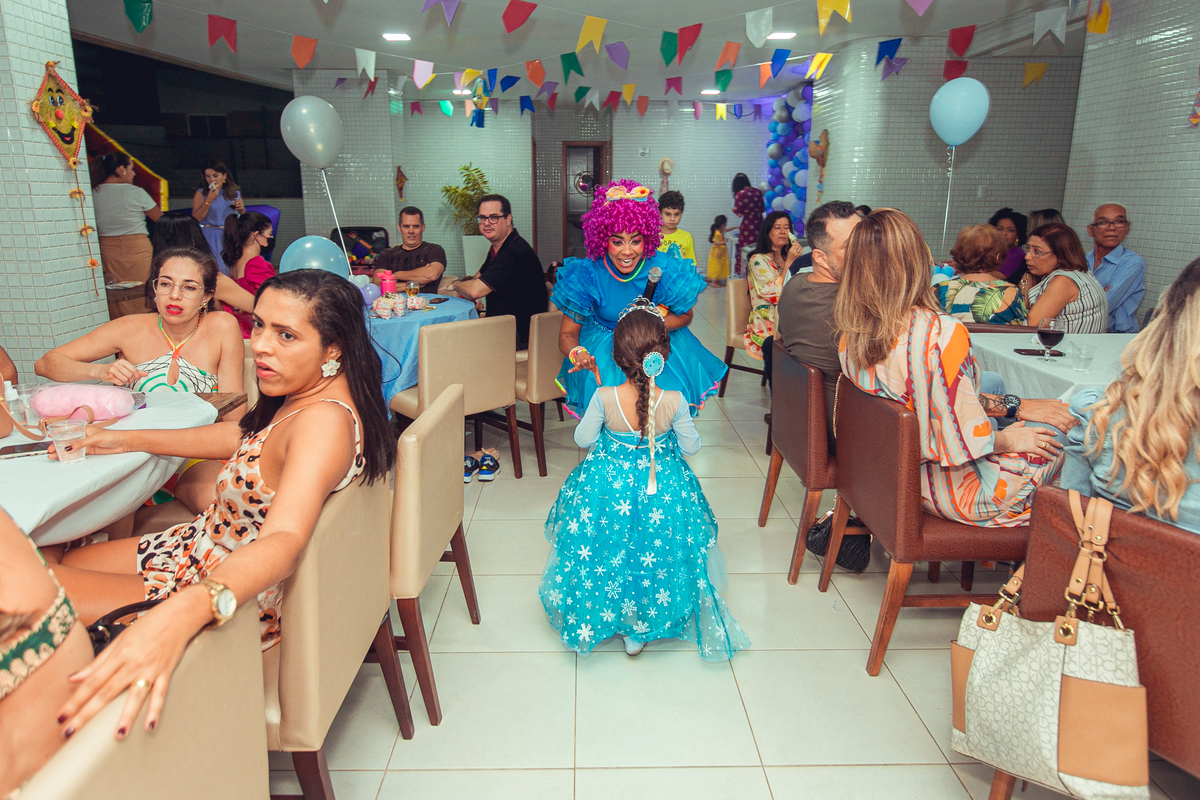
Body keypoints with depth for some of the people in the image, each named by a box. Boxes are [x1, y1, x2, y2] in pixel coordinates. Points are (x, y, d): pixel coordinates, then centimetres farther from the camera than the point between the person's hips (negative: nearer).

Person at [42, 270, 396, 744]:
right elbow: (243, 438, 15)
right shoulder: (310, 391, -2)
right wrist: (128, 441, 17)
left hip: (234, 588, -9)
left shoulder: (325, 421, -32)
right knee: (70, 562, 23)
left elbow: (285, 539, -47)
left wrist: (182, 614, -63)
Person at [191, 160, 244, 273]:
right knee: (214, 270, -17)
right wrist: (209, 200, -10)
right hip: (209, 239, -2)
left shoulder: (235, 194, 12)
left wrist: (242, 210, -1)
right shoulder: (201, 194, 5)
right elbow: (196, 218, -7)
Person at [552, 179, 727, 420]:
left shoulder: (664, 269, -17)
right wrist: (578, 354, -39)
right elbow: (567, 334, -14)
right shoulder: (587, 275, -19)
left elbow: (685, 315, -1)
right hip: (602, 345, 0)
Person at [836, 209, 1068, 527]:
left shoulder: (852, 332, -6)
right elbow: (963, 437, -22)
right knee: (1054, 445, 13)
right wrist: (1007, 440, -3)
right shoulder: (942, 333, -27)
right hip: (944, 490, -7)